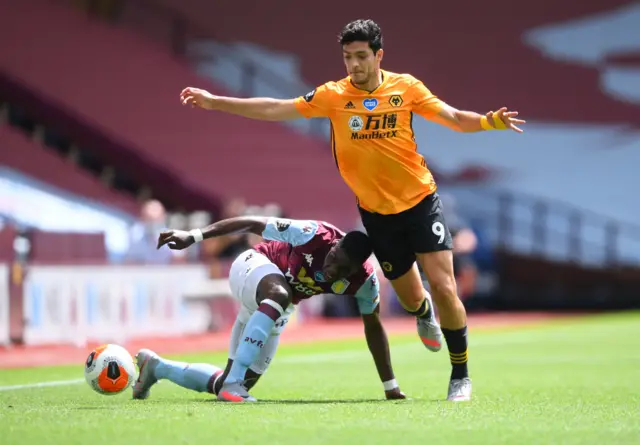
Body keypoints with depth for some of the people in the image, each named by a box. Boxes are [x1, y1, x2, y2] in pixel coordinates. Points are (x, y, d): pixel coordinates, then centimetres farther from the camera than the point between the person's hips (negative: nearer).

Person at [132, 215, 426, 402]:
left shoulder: (363, 280, -22)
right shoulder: (315, 236, -35)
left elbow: (373, 326, -8)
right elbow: (253, 224, -27)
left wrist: (390, 386, -8)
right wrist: (195, 236, -29)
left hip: (270, 310, 6)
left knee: (227, 386, 8)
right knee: (279, 294, -44)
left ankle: (156, 366, 31)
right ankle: (233, 383, -43)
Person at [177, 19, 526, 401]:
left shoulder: (406, 87, -6)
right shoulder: (333, 96, -5)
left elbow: (455, 118, -5)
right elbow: (277, 109, -3)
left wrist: (490, 121, -25)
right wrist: (214, 102, -6)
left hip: (421, 201, -1)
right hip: (377, 213, 1)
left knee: (444, 288, -12)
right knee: (411, 299, 9)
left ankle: (461, 374, 6)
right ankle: (424, 314, 49)